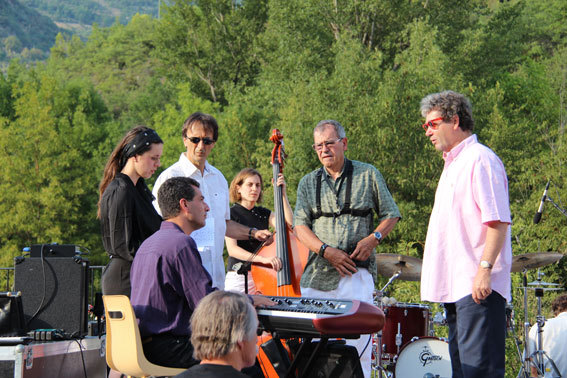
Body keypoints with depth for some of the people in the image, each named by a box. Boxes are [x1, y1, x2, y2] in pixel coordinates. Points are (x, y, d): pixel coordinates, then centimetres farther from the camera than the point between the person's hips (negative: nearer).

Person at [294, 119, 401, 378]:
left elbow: (390, 215, 11)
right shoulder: (308, 183, 13)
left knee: (357, 341, -10)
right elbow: (300, 225, 4)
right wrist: (326, 250, -12)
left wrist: (373, 238, -8)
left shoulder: (367, 174, 7)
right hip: (317, 274, 3)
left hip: (356, 272, -3)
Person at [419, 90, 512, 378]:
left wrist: (485, 269, -24)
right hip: (455, 286, 10)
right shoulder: (452, 165, 21)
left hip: (477, 287, -10)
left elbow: (498, 221, -17)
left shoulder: (480, 160, -9)